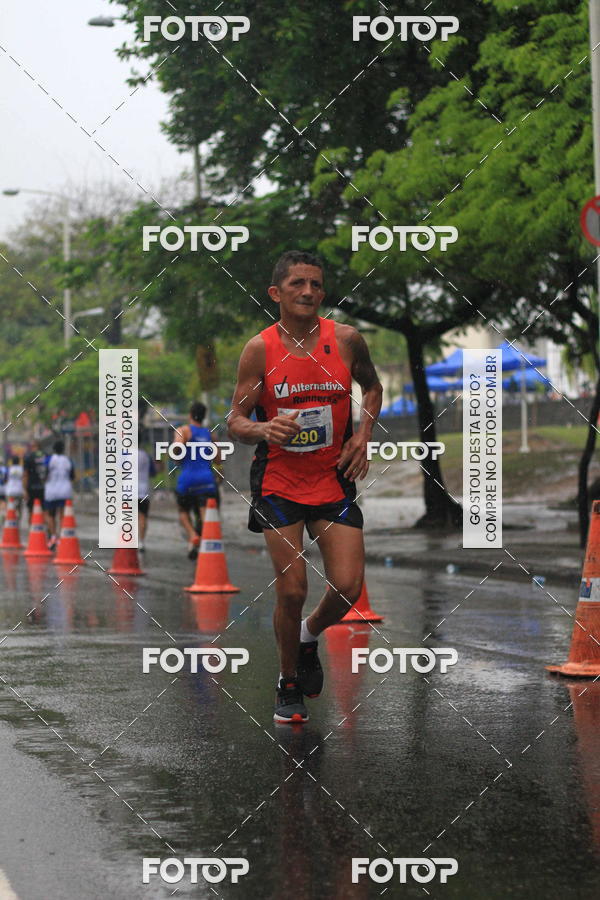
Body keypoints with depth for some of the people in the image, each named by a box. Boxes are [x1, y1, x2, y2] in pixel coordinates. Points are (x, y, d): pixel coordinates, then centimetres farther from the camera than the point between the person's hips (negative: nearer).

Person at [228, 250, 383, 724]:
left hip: (334, 479, 2)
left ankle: (309, 636, 28)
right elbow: (236, 421, -4)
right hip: (279, 482, -2)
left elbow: (372, 386, 17)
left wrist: (363, 435, 2)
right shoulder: (260, 349, -7)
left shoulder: (346, 339, -3)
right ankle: (289, 686, 19)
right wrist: (263, 429, -25)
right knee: (292, 591, -4)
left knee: (348, 588, -7)